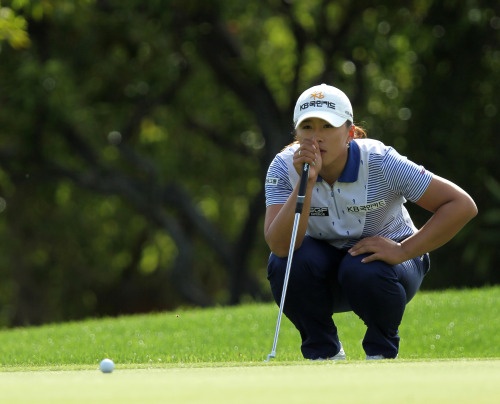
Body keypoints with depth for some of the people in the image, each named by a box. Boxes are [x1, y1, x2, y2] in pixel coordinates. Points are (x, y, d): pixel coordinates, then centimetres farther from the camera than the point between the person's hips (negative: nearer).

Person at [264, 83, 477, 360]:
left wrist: (403, 251, -28)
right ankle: (324, 351, -4)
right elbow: (280, 245, -32)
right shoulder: (284, 168, -19)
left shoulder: (380, 163, -24)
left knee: (364, 272, -36)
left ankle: (382, 350, -3)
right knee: (285, 263, -29)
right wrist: (306, 183, -40)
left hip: (383, 256, -2)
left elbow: (462, 205, -24)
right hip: (326, 264, 2)